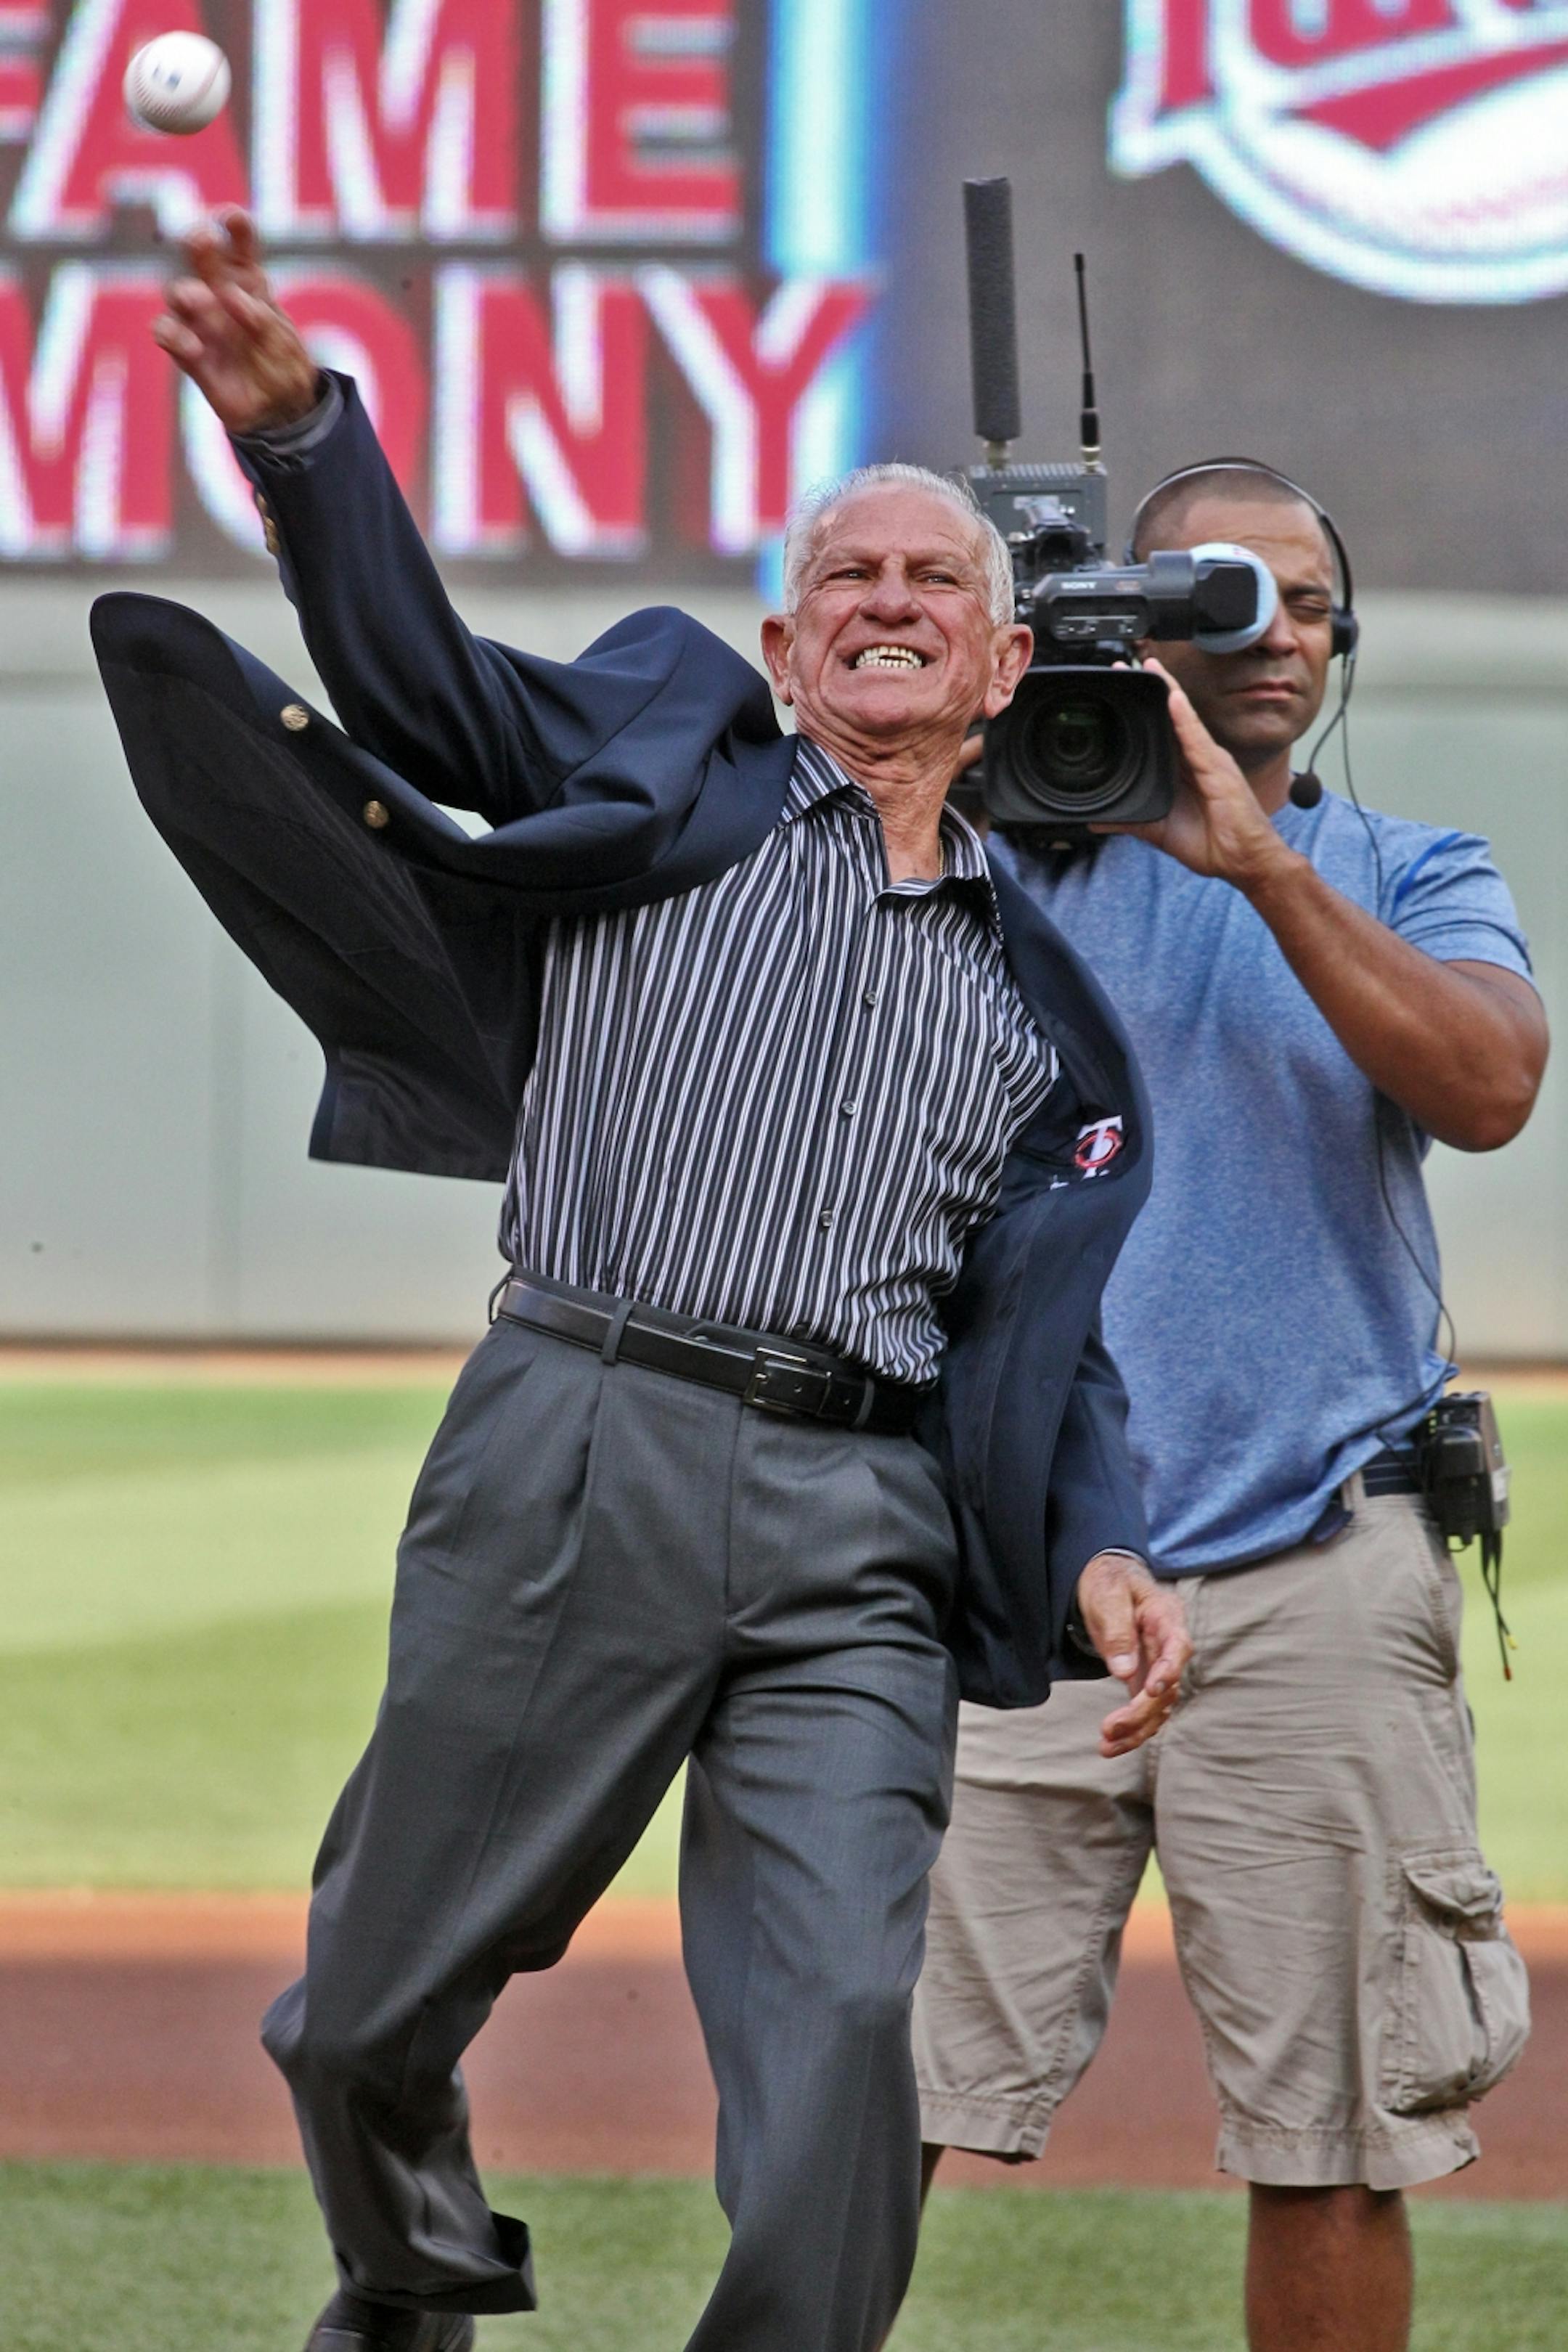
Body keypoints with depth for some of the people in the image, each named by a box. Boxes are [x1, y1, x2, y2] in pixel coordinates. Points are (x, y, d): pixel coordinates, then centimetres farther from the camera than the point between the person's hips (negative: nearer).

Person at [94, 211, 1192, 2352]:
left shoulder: (1036, 1002, 19)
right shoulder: (666, 770, 12)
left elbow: (1040, 1342, 17)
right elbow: (410, 663, -4)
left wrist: (1099, 1554, -3)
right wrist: (295, 424, -23)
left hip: (858, 1536, 1)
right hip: (574, 1460, -1)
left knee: (843, 2020, -13)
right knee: (371, 2014, 5)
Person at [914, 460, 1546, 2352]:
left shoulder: (1410, 881, 11)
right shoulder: (997, 859, 12)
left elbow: (1487, 1090, -8)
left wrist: (1258, 859, -14)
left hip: (1310, 1576, 0)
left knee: (1328, 2142, 3)